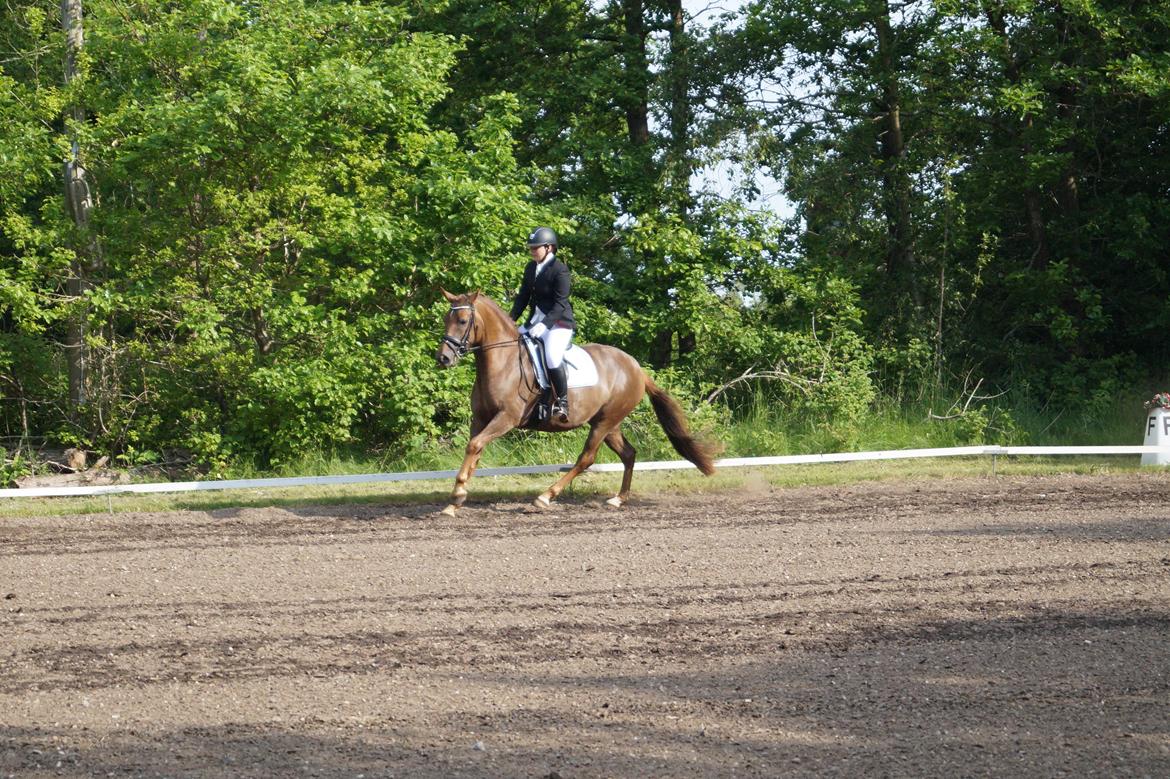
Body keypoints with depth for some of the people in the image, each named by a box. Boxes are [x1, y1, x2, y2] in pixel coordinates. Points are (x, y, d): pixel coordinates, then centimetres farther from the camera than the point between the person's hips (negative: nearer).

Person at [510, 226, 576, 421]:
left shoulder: (560, 270, -14)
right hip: (536, 321, 9)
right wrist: (511, 319, 0)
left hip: (559, 322, -9)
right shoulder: (530, 268, 10)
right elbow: (523, 296, 13)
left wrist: (544, 325, -29)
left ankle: (562, 402, -19)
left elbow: (560, 303, -19)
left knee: (552, 357, -32)